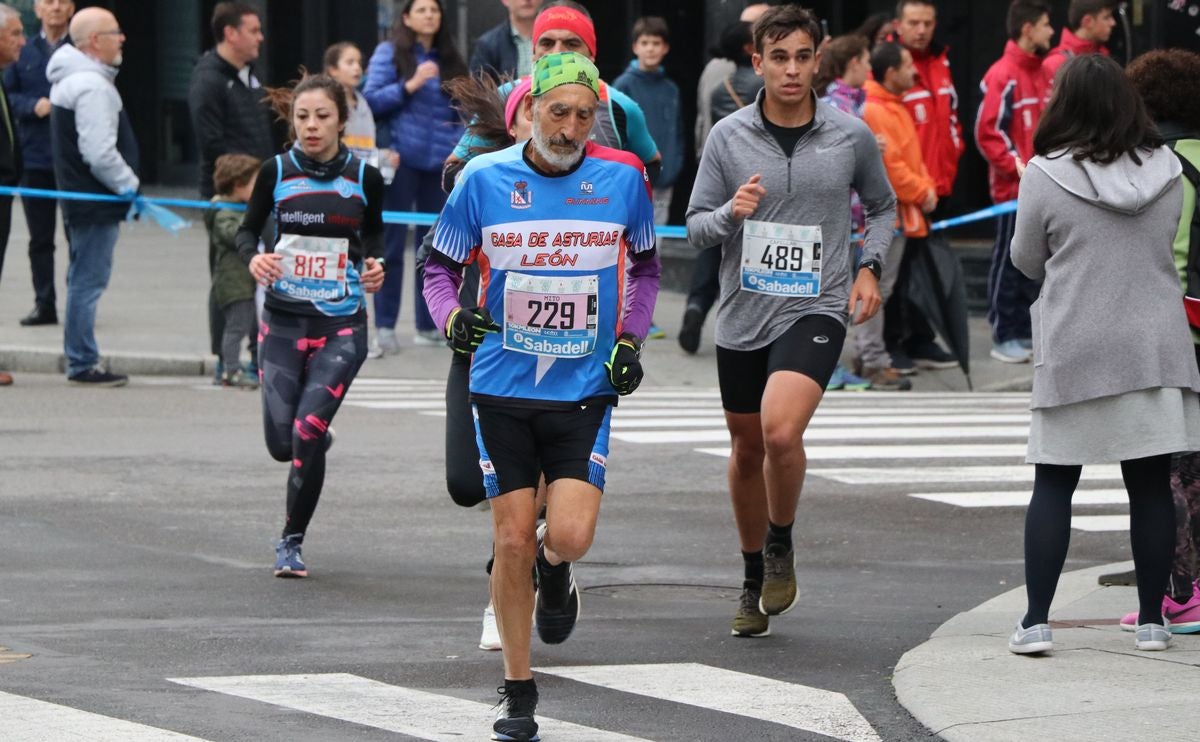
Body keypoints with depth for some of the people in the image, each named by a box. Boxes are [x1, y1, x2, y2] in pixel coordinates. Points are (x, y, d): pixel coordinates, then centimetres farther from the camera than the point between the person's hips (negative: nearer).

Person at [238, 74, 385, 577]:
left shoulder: (365, 178, -2)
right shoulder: (277, 171, -2)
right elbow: (247, 229, 7)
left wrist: (374, 265, -6)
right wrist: (253, 258, -14)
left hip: (342, 325, -1)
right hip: (283, 321, 1)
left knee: (308, 432, -14)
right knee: (282, 444, -2)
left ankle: (292, 541, 3)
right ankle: (317, 439, 37)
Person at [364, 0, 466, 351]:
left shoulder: (450, 60, 14)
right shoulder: (390, 53, 1)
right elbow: (372, 99, -7)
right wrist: (410, 85, -16)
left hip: (440, 162, 5)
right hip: (402, 160, -5)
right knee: (392, 244, -3)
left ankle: (428, 324, 15)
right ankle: (385, 326, 1)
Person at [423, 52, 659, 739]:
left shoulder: (622, 179, -3)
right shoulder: (486, 179, -5)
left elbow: (645, 266, 14)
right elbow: (441, 264, 6)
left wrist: (630, 340, 2)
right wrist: (454, 316, -13)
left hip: (585, 390, 0)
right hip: (504, 388, 0)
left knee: (569, 537, -15)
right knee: (513, 543, -1)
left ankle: (556, 573, 24)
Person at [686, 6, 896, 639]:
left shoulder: (851, 136, 0)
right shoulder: (729, 137, -1)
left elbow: (881, 206, 17)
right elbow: (696, 226, 3)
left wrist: (870, 266, 1)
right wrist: (732, 212, -18)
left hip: (815, 310, -2)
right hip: (743, 315, 2)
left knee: (780, 431, -26)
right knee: (747, 450, 13)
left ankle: (782, 546, 1)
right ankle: (753, 582, 32)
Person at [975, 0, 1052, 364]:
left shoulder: (1039, 73, 12)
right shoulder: (1003, 76, -12)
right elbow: (987, 132, -16)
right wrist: (1017, 166, -21)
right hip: (1014, 187, -8)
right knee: (1009, 262, -2)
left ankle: (1024, 331, 19)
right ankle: (1004, 337, 3)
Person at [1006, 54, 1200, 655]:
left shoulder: (1045, 176, -10)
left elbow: (1026, 260, 1)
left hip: (1074, 353, -2)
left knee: (1053, 484, 5)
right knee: (1151, 486, 8)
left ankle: (1036, 621, -1)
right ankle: (1152, 620, 10)